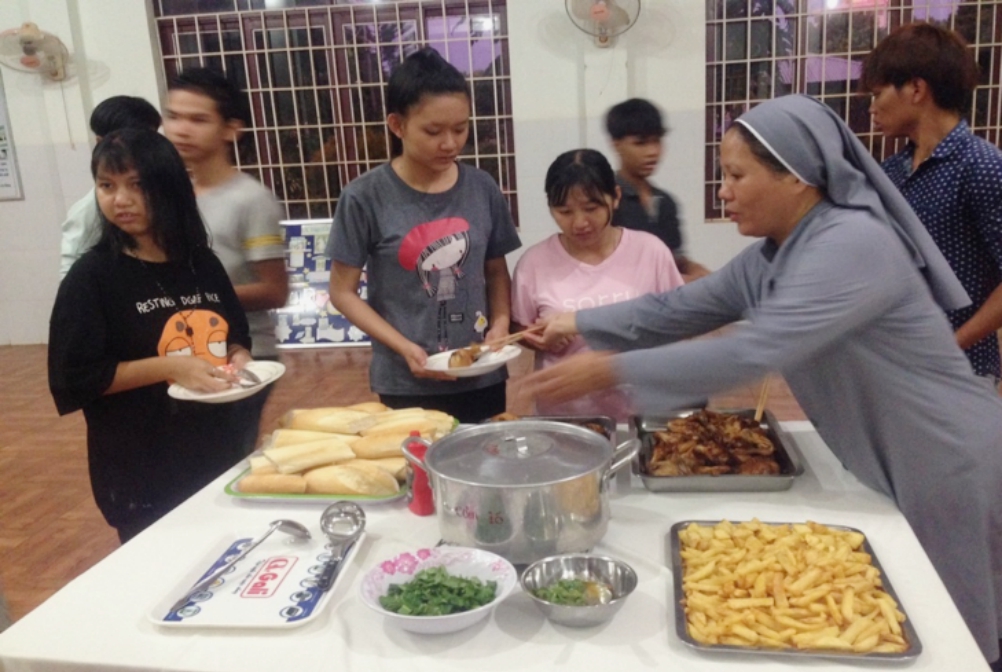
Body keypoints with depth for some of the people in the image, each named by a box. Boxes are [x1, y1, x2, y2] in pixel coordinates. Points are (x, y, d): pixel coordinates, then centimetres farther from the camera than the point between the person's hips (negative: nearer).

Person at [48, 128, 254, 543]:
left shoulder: (202, 264, 3)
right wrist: (170, 366, -22)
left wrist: (237, 358, -9)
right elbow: (76, 378, -14)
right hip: (140, 473, -5)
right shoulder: (92, 277, -11)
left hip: (216, 453, 5)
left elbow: (235, 335, 14)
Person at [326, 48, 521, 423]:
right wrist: (404, 347, -15)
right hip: (407, 384, -3)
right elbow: (343, 292, -5)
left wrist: (501, 321, -8)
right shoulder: (366, 197, -10)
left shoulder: (482, 189, -1)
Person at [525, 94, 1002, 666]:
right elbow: (679, 309, 6)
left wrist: (609, 371, -34)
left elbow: (753, 352, -36)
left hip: (950, 469, -8)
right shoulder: (770, 256, 1)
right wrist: (580, 324, -1)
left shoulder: (852, 243, -28)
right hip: (886, 468, 8)